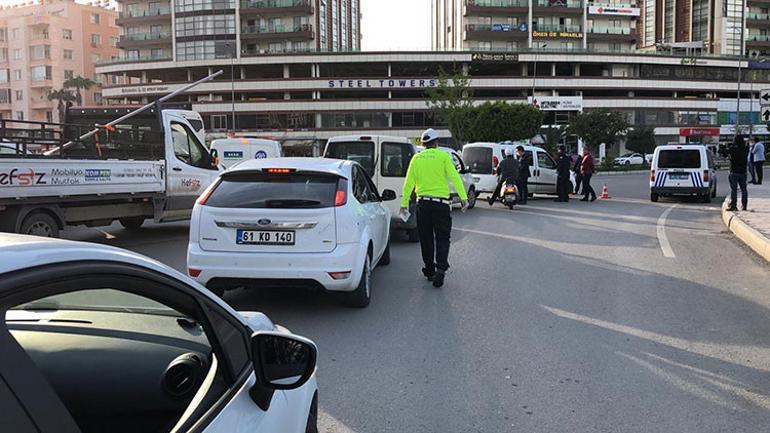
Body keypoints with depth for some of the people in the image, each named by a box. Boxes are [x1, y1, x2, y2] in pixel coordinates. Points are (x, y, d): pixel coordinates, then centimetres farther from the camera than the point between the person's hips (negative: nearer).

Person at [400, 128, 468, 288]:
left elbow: (408, 183, 7)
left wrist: (404, 203, 11)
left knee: (426, 238, 12)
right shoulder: (443, 156, -3)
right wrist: (464, 198, -13)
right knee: (442, 238, 2)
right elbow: (455, 178, -11)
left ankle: (429, 270, 20)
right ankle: (441, 267, -15)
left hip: (423, 202, 3)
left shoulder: (416, 158, 7)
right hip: (441, 202, -3)